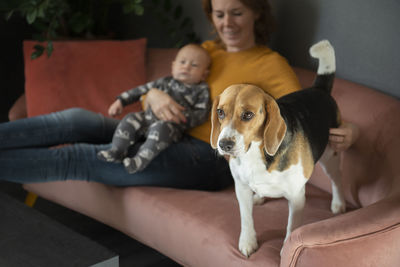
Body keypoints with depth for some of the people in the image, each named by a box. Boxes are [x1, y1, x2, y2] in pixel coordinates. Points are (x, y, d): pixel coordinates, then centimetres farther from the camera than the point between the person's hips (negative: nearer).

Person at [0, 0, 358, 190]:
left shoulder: (271, 64, -3)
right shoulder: (208, 51, 16)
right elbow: (168, 85, 16)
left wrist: (342, 133, -35)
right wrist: (154, 96, -11)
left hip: (210, 160, -6)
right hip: (173, 139, 6)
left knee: (78, 158, -18)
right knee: (79, 120, -17)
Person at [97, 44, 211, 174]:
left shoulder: (201, 90, 9)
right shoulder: (165, 82, 20)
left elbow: (201, 114, 0)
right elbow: (141, 90, 24)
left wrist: (185, 116, -19)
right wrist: (121, 100, 17)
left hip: (173, 125, -5)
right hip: (148, 118, 5)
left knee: (160, 128, -36)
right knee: (130, 119, -17)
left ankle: (143, 157, -46)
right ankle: (117, 150, -20)